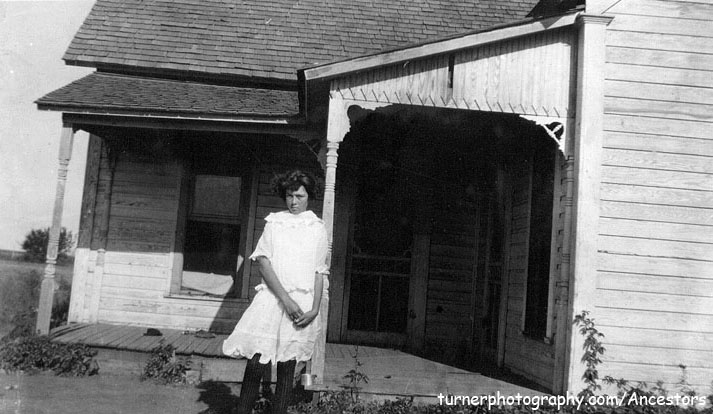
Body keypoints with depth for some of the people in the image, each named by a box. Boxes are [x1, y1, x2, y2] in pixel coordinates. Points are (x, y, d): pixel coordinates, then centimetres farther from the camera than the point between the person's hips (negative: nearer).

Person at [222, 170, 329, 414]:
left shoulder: (318, 229, 10)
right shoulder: (274, 223, 8)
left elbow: (319, 273, 8)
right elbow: (263, 262, -2)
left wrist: (315, 309, -5)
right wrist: (285, 298, -13)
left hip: (303, 304, 1)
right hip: (272, 298, 0)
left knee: (287, 369, 5)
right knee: (255, 365, -6)